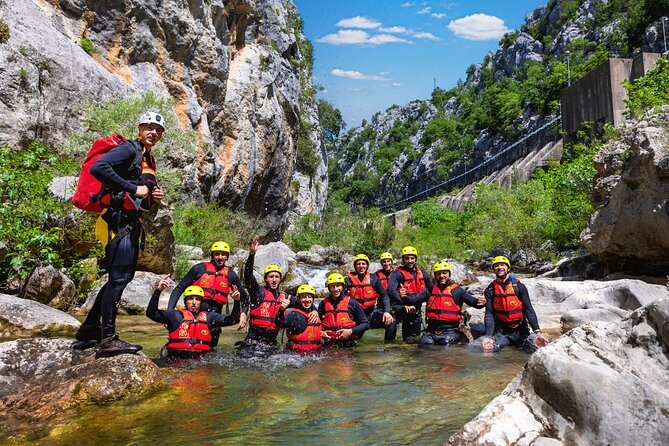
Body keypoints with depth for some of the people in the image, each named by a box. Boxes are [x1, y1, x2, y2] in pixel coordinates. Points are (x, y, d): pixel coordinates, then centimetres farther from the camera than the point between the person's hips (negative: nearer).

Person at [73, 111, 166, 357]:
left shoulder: (149, 160, 22)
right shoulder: (129, 149, -7)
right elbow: (98, 168, -23)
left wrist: (154, 196, 5)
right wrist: (133, 189, -21)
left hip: (132, 222, 10)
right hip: (119, 218, -10)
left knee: (121, 277, 11)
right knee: (119, 277, -13)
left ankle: (88, 332, 20)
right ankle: (107, 339, -9)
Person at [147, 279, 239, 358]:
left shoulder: (209, 316, 17)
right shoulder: (175, 315, 10)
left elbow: (232, 320, 15)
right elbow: (151, 313, 1)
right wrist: (158, 291, -9)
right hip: (176, 359, -2)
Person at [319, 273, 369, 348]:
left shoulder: (352, 303, 5)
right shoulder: (323, 304, 13)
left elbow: (365, 324, 8)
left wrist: (351, 331, -5)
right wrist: (321, 332, 5)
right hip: (329, 345, 1)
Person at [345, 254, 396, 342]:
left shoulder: (373, 278, 5)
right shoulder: (349, 279, 0)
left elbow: (384, 296, 3)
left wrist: (387, 312, -12)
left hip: (372, 312, 2)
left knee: (391, 322, -22)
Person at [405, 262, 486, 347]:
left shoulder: (457, 290, 7)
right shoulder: (430, 290, 14)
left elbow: (473, 301, -1)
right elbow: (414, 299, 5)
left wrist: (481, 302, -23)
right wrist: (404, 297, -16)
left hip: (450, 331, -2)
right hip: (432, 331, 2)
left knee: (445, 342, -29)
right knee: (424, 343, -23)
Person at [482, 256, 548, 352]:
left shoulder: (519, 287, 0)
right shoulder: (489, 290, 2)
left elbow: (529, 310, -4)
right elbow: (489, 314, -5)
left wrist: (537, 332, -17)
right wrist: (488, 336, -19)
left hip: (520, 330, 1)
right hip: (501, 332, -1)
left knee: (536, 347, -19)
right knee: (488, 349, -22)